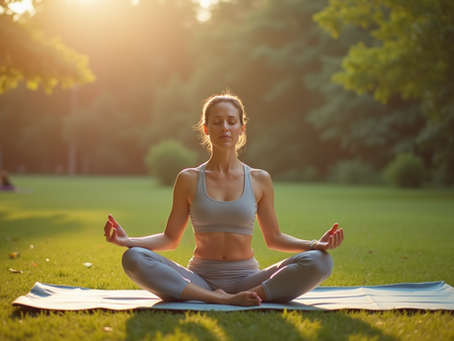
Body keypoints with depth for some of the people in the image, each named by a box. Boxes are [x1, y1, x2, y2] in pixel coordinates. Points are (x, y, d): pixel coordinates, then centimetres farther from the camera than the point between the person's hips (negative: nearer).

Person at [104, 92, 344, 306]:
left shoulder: (259, 180, 6)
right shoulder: (189, 179, 5)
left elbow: (273, 238, 11)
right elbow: (170, 238, 8)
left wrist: (316, 244, -6)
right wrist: (128, 240, -10)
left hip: (246, 278, 0)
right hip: (199, 279, 0)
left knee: (319, 262, -24)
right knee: (133, 258, -28)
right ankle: (222, 299, -30)